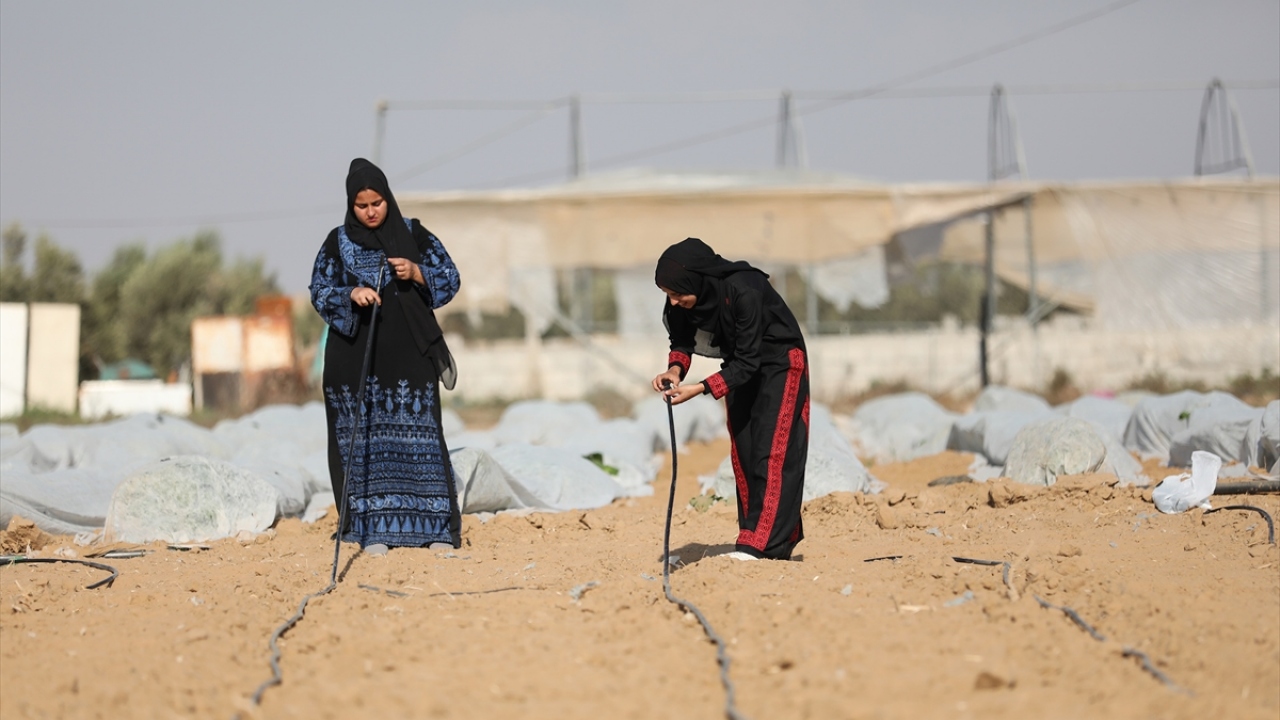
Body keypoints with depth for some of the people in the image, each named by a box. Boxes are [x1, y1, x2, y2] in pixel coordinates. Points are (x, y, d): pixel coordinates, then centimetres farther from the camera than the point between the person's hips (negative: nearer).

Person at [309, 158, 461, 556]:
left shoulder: (414, 235, 4)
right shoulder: (338, 243, 4)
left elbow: (450, 279, 3)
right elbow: (320, 292, -1)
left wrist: (417, 273, -15)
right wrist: (351, 293, -20)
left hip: (409, 352, 0)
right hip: (356, 356, 1)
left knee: (418, 434, -4)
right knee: (365, 439, -2)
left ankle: (435, 526, 0)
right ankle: (372, 527, 1)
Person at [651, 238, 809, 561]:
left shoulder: (743, 291, -36)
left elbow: (747, 362, -31)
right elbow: (682, 340, 0)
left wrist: (701, 389, -37)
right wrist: (676, 368, -21)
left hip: (779, 365, -7)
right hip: (740, 368, 7)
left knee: (772, 453, -13)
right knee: (743, 453, 5)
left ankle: (758, 544, -18)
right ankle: (780, 539, 11)